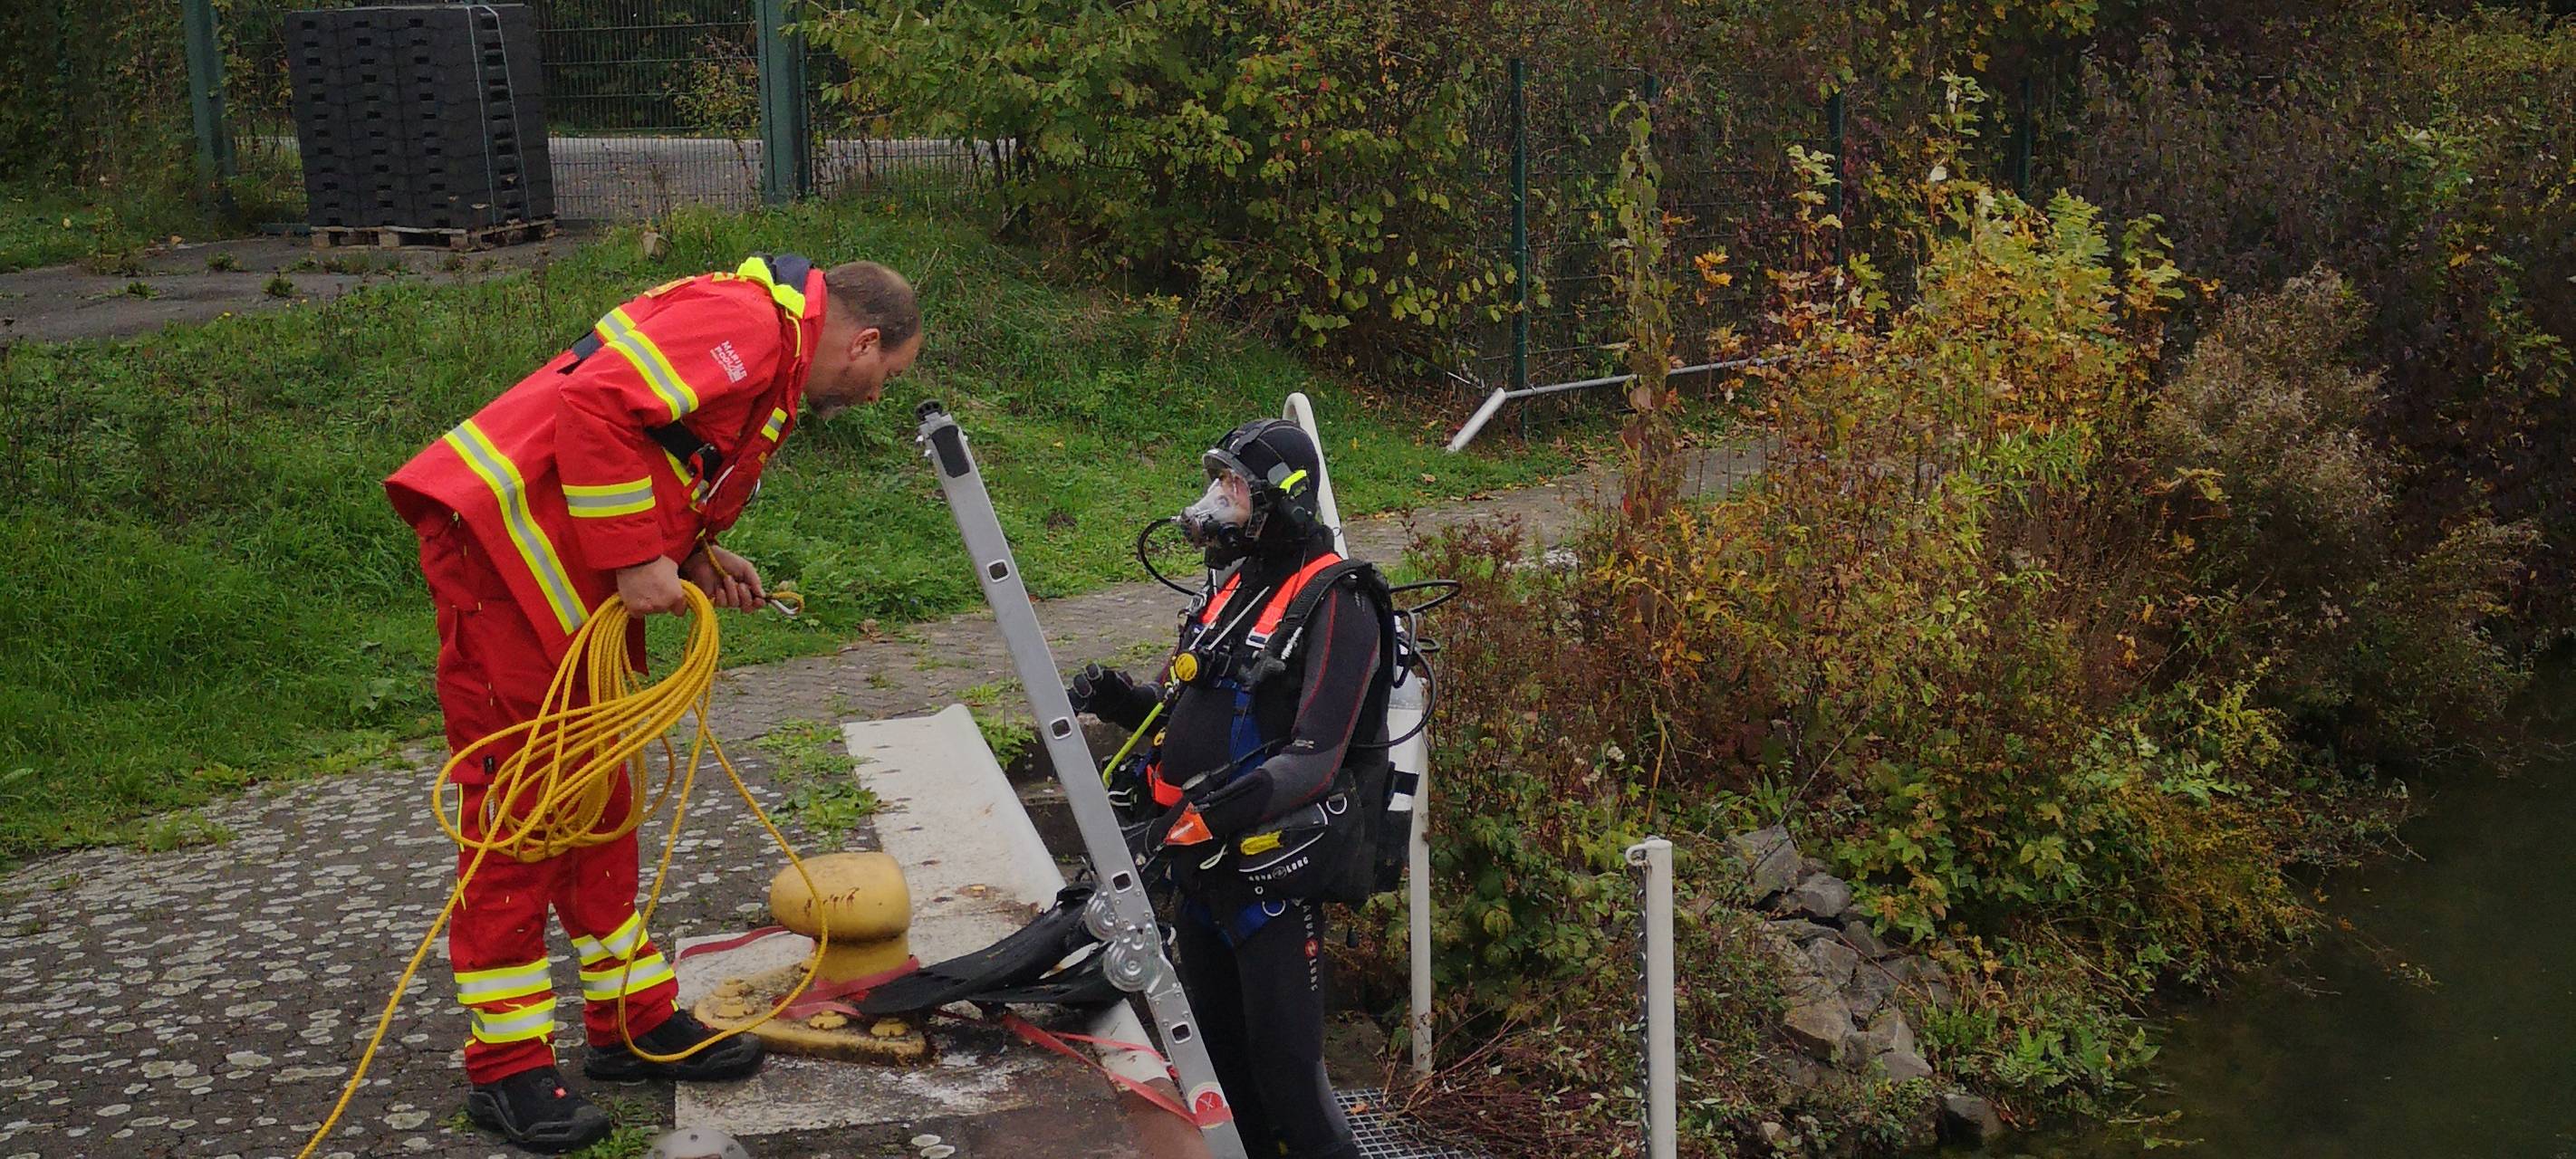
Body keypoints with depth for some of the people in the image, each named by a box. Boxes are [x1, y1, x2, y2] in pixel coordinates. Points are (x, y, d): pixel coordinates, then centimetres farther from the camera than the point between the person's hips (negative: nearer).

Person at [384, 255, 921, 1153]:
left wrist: (696, 557, 9)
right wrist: (636, 559, -22)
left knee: (598, 798, 15)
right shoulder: (749, 322, -14)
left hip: (575, 581, 11)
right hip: (501, 544, -11)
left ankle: (634, 1021, 26)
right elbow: (595, 409, -26)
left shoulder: (774, 359, 19)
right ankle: (507, 1068, 6)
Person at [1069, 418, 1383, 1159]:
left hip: (1272, 868, -9)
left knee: (1283, 1064, -6)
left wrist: (1205, 814, -32)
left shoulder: (1333, 604, -15)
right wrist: (1123, 701, 2)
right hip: (1202, 860, 9)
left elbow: (1314, 758, -23)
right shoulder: (1232, 586, 12)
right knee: (1218, 1051, 19)